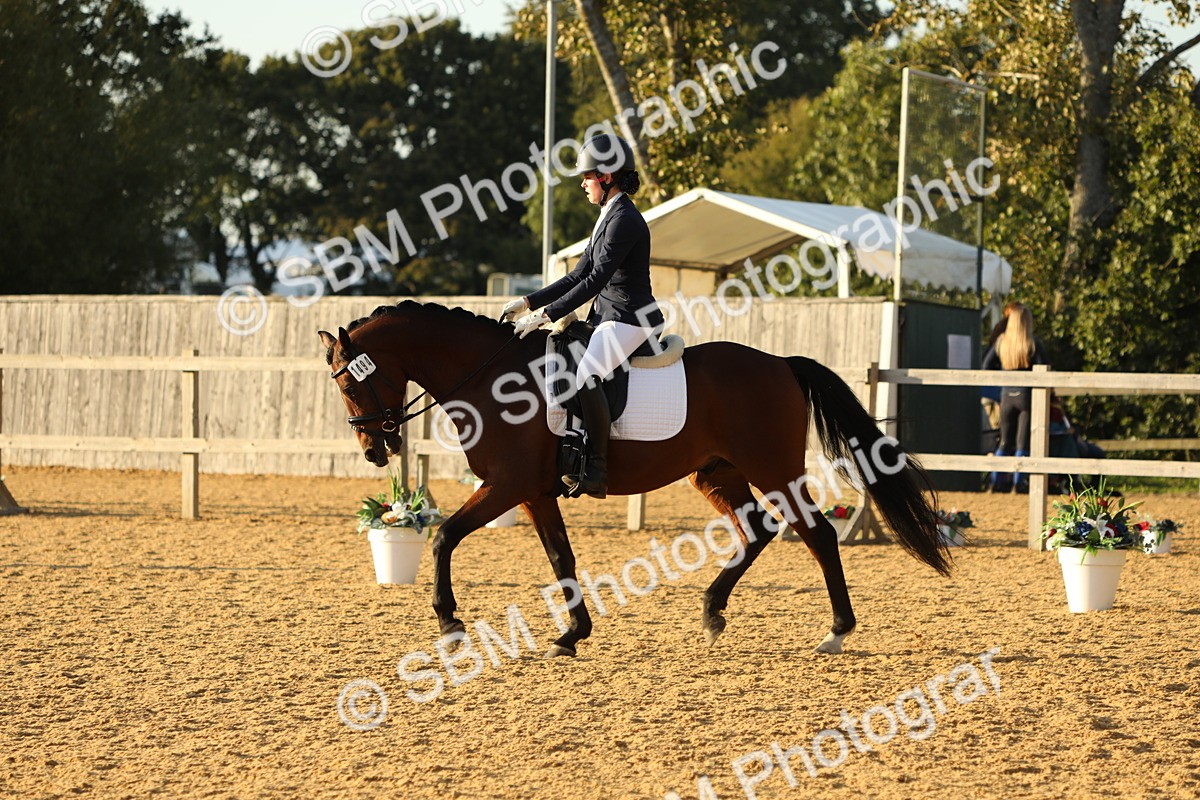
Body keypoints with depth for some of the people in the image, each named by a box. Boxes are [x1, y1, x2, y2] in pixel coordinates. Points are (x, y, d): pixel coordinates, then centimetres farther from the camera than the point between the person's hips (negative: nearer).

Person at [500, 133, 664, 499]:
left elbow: (596, 281, -21)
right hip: (608, 316, 11)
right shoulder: (608, 217, 16)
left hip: (630, 318, -11)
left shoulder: (625, 220, -15)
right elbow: (578, 276, 18)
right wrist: (529, 302, 11)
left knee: (585, 375, -31)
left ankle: (597, 471, -29)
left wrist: (546, 315, -21)